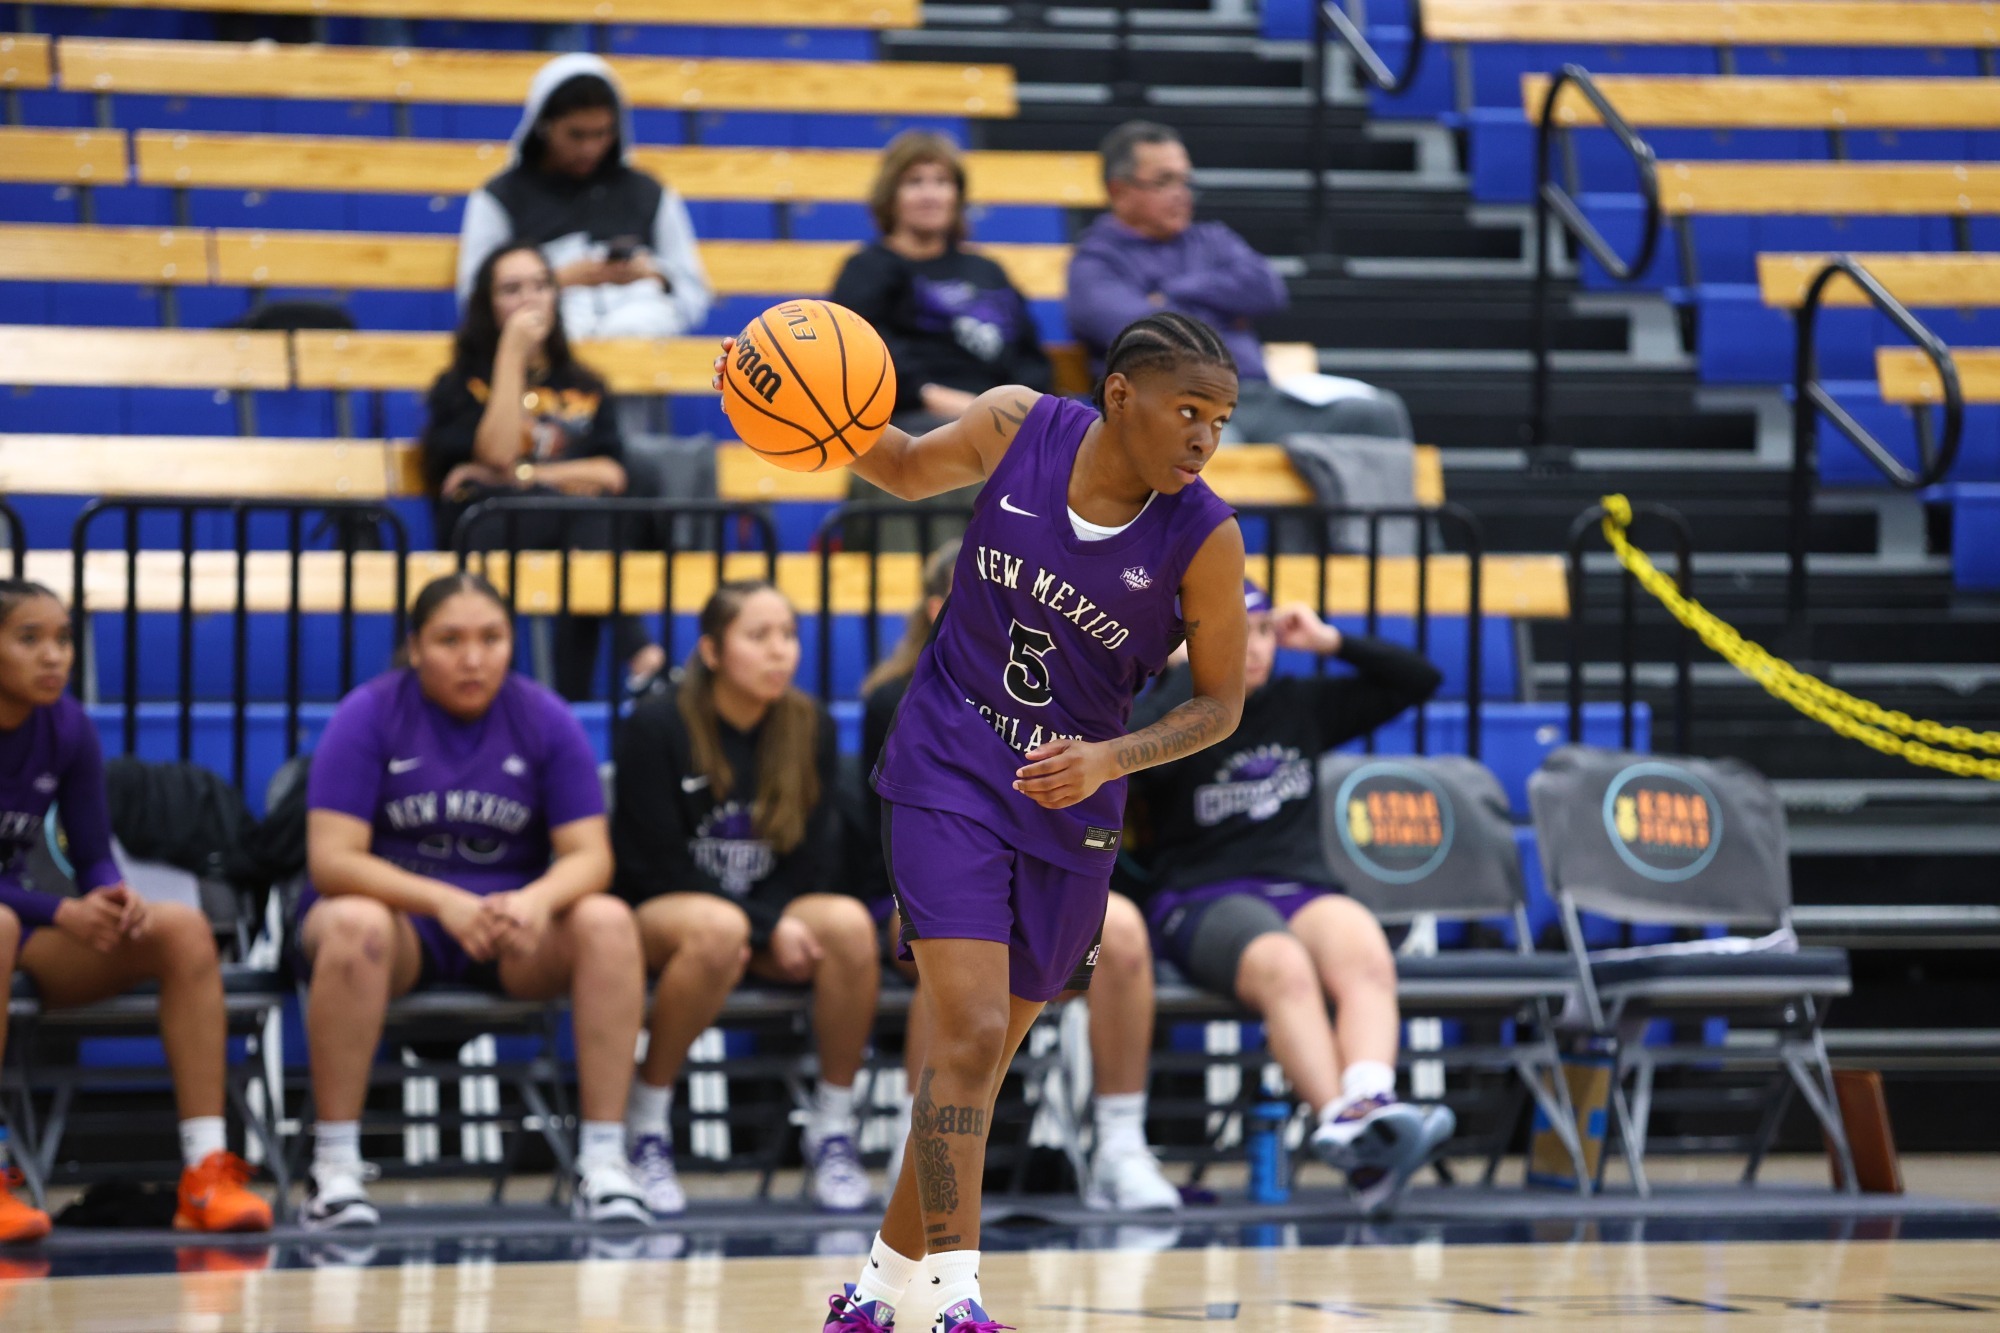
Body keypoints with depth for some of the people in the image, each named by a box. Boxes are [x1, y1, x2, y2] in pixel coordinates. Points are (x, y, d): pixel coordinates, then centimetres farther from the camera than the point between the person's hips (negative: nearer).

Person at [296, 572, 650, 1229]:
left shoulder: (544, 720, 1)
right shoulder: (369, 716, -7)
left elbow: (588, 855, -4)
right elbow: (331, 860, -15)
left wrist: (536, 901, -29)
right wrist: (444, 902, -30)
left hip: (513, 926, 3)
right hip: (394, 910, -2)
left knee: (608, 921, -27)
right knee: (354, 924, -38)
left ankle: (604, 1158, -27)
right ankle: (334, 1168, -33)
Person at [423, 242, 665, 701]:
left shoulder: (584, 388, 27)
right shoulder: (461, 386, 18)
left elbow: (611, 475, 9)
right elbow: (497, 454, -4)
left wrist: (518, 475, -3)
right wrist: (512, 355, -1)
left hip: (574, 530, 3)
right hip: (487, 532, -3)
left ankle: (574, 695, -48)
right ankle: (637, 652, -47)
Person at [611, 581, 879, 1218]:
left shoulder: (810, 727, 3)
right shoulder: (657, 725, -10)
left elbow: (809, 860, 4)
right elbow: (656, 865, -12)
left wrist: (775, 922, -17)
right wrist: (765, 928, -19)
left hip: (773, 910, 4)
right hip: (661, 914, -4)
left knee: (848, 923, -29)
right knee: (717, 928, -40)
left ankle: (833, 1128, -15)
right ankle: (646, 1122, -24)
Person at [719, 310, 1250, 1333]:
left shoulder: (1204, 539, -14)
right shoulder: (1017, 427, -12)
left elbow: (1220, 703, -4)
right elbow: (908, 471, 10)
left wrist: (1110, 759, -21)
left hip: (1068, 808, 2)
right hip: (948, 771, -2)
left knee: (981, 1057, 11)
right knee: (968, 1031, -17)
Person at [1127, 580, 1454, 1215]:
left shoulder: (1300, 704, 21)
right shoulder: (1174, 710, 7)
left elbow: (1419, 680, 25)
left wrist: (1332, 641, 13)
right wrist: (1198, 669, -8)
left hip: (1303, 888, 3)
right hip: (1203, 900, -3)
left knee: (1365, 953, -35)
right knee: (1283, 966, -40)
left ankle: (1370, 1103, -61)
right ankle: (1342, 1117, -60)